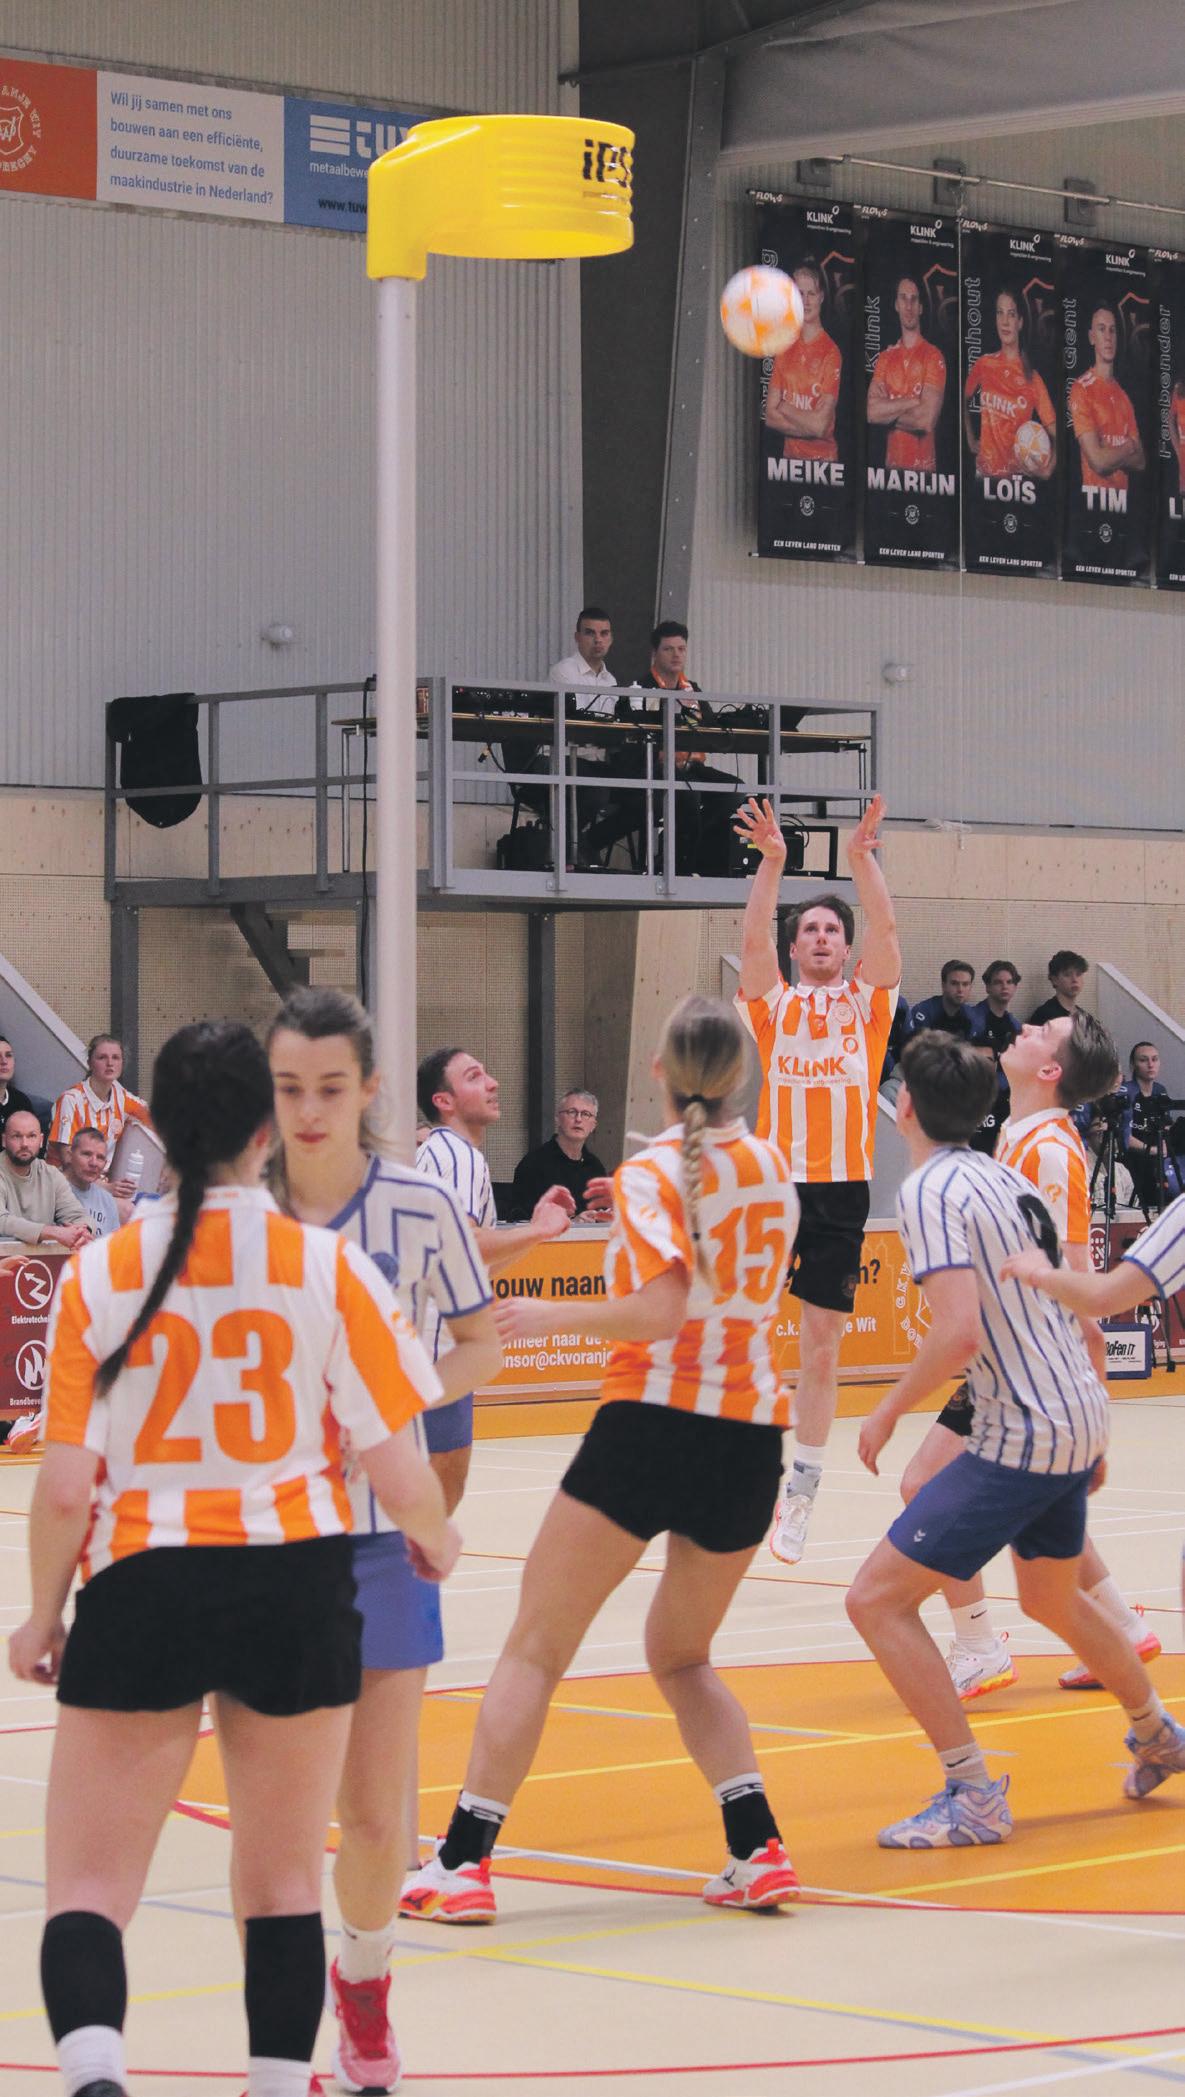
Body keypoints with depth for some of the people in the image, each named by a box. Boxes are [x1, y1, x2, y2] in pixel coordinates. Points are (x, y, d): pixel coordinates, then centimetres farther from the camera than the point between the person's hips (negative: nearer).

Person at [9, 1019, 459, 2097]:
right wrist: (437, 1539, 18)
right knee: (285, 1882, 15)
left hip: (140, 1587, -1)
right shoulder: (328, 1268, -5)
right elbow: (400, 1475, -5)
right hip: (298, 1585, 1)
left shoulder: (97, 1276, -3)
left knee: (88, 1887, 3)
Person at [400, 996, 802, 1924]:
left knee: (535, 1647, 2)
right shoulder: (775, 1170, 12)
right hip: (753, 1430, 6)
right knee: (683, 1656, 21)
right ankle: (759, 1848, 5)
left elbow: (661, 1310, -20)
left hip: (655, 1419, -6)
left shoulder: (652, 1174, -7)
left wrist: (553, 1316, -8)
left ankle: (464, 1861, -3)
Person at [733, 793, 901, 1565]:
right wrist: (772, 862, -17)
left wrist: (862, 857, -16)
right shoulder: (774, 1003, 9)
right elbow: (753, 938, -7)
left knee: (822, 1350, 3)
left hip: (843, 1190, 0)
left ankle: (803, 1489, 9)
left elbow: (886, 931, -5)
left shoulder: (867, 1001, 10)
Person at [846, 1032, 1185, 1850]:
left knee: (878, 1598, -8)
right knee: (1053, 1599, 32)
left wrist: (888, 1412, -12)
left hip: (1022, 1439, -9)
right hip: (1080, 1418, 9)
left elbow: (960, 1330, -25)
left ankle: (974, 1797, -9)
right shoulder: (1012, 1181, 13)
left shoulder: (930, 1191, -14)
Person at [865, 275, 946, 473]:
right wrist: (912, 402, -14)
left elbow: (927, 421, -16)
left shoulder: (933, 356, -7)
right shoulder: (886, 357, 7)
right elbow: (871, 412, -5)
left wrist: (888, 413, -4)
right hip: (892, 464, 4)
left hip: (924, 466, -4)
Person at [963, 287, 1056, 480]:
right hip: (985, 472, 3)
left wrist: (1049, 468, -26)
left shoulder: (1033, 379, -7)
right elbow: (965, 401, 24)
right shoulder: (983, 366, 3)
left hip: (1020, 473, -3)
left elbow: (1054, 434, -9)